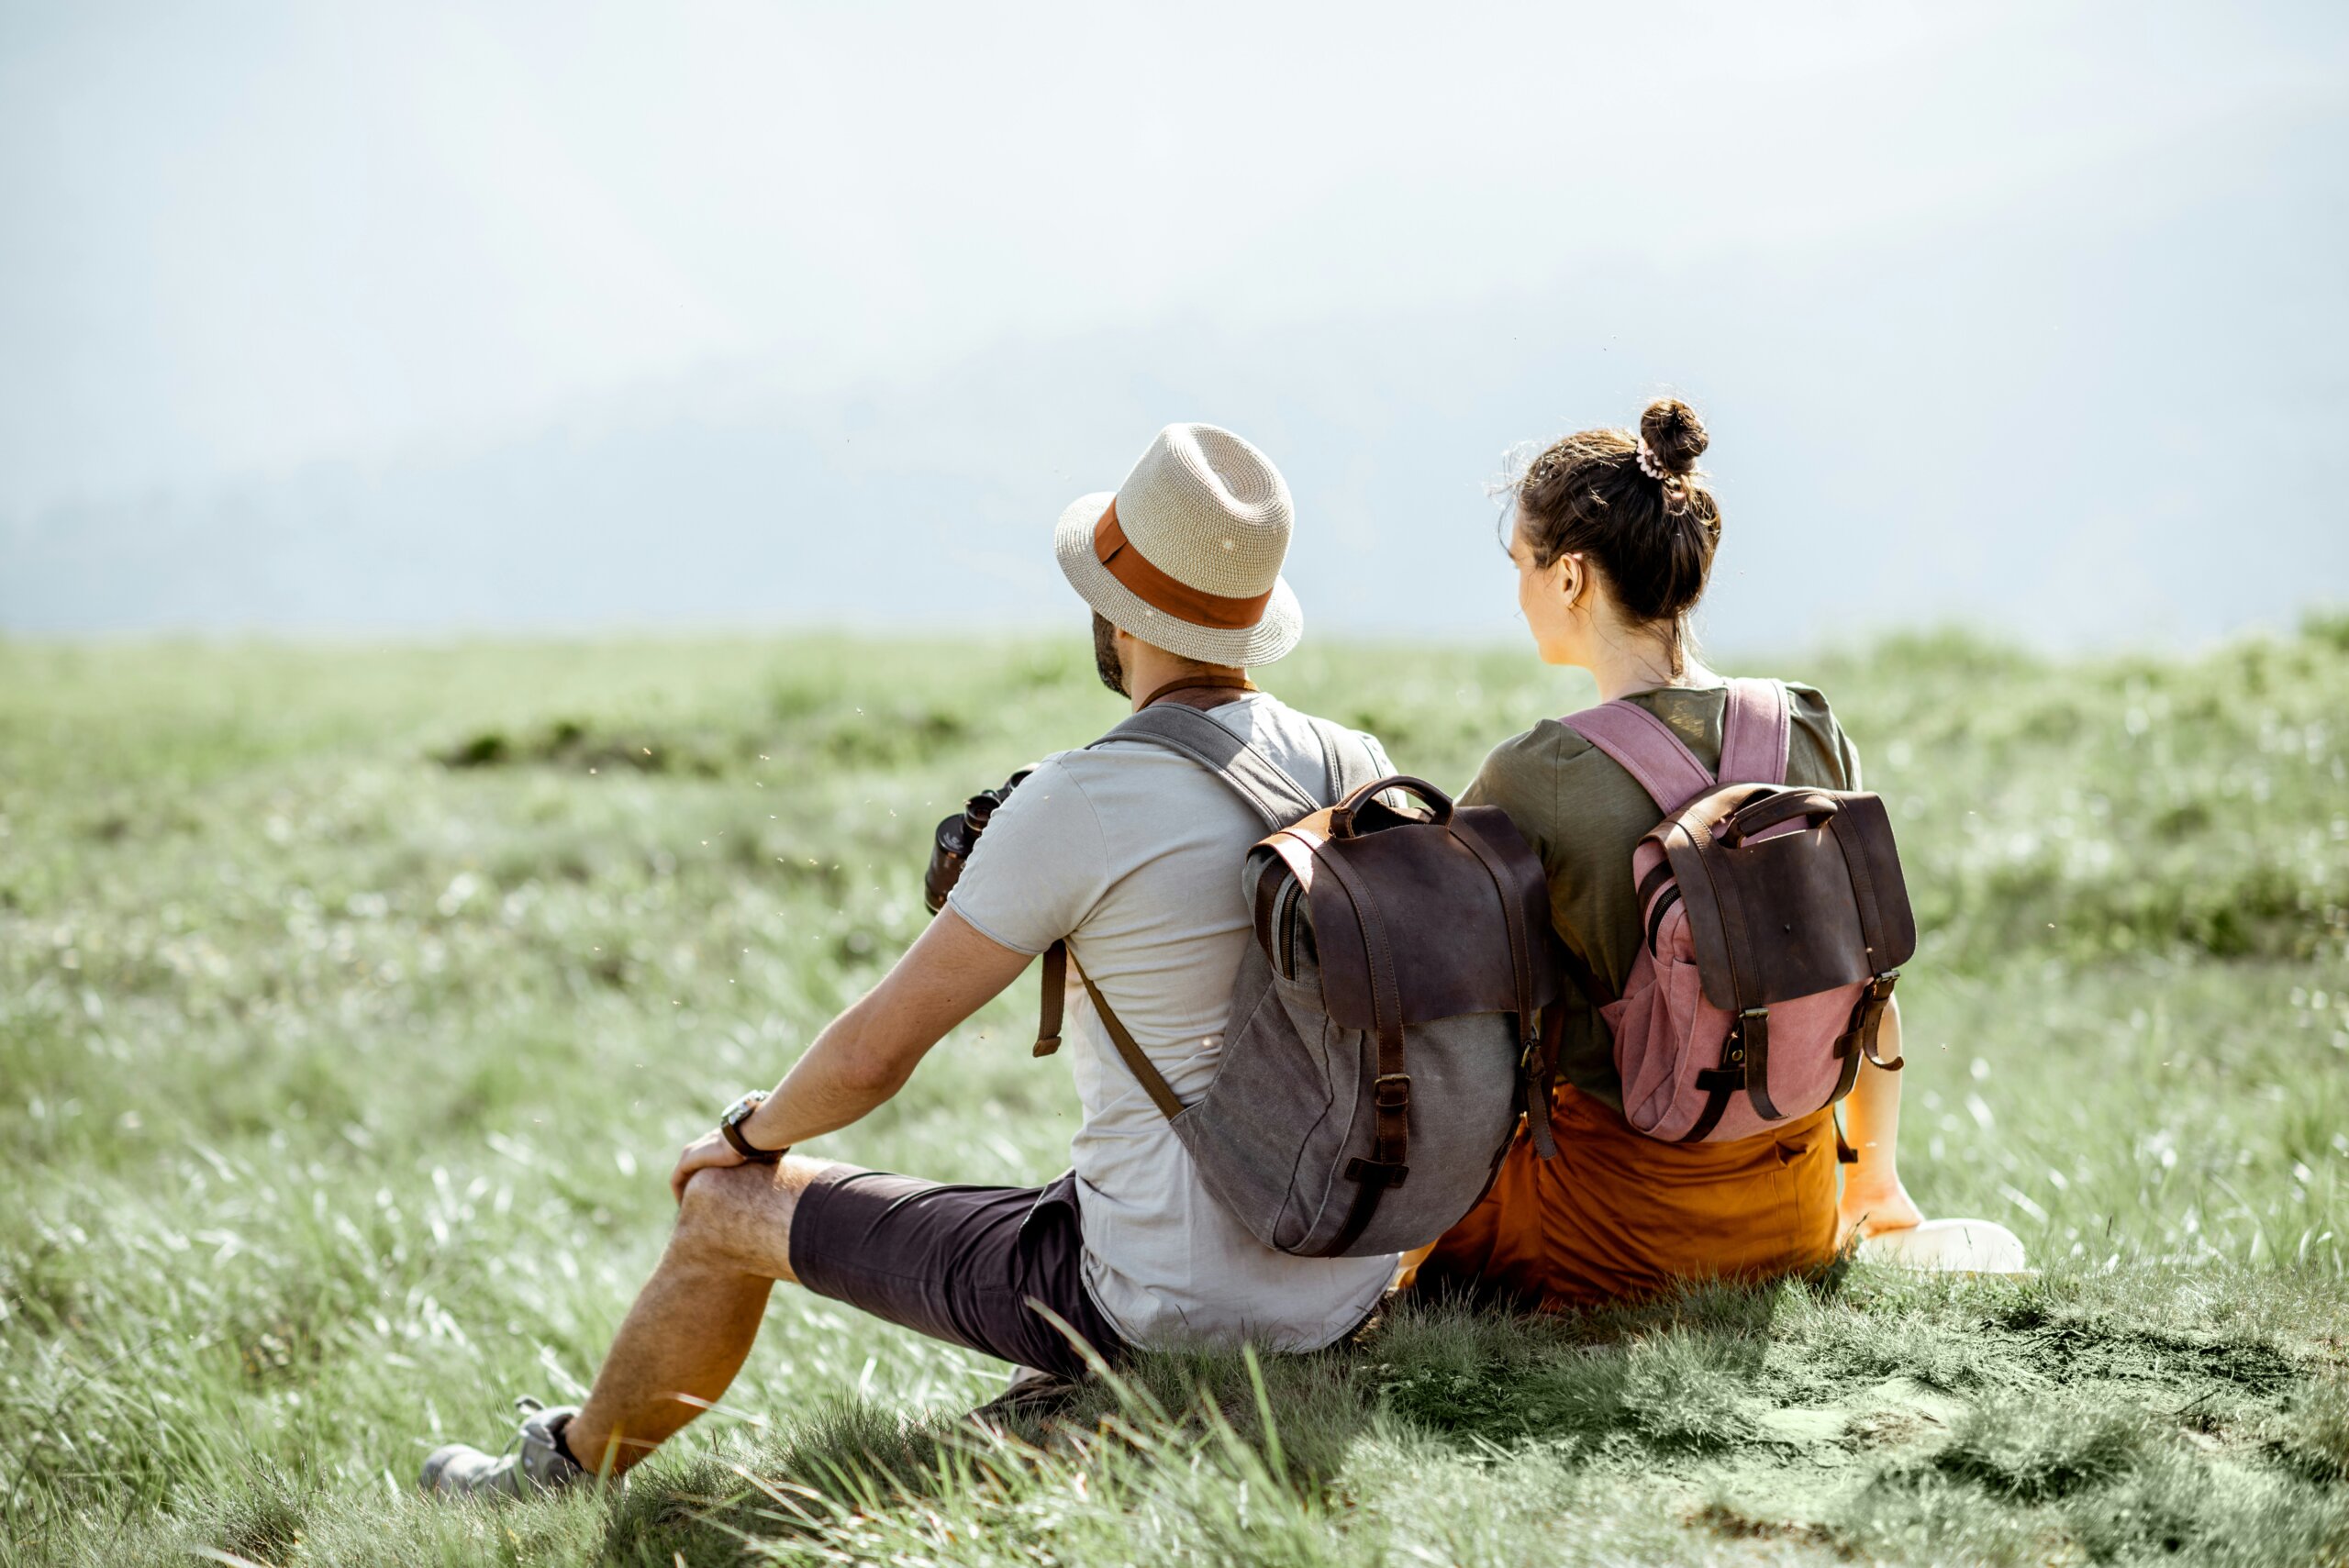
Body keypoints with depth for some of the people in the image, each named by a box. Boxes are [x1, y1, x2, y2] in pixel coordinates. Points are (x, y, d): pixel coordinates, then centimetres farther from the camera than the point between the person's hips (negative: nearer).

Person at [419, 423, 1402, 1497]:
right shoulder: (1355, 766, 1)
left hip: (1162, 1308, -6)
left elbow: (872, 1054, -11)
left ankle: (569, 1479, 37)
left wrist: (751, 1134, 10)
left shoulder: (1081, 804, -18)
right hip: (1350, 1294, 6)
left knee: (726, 1206, 14)